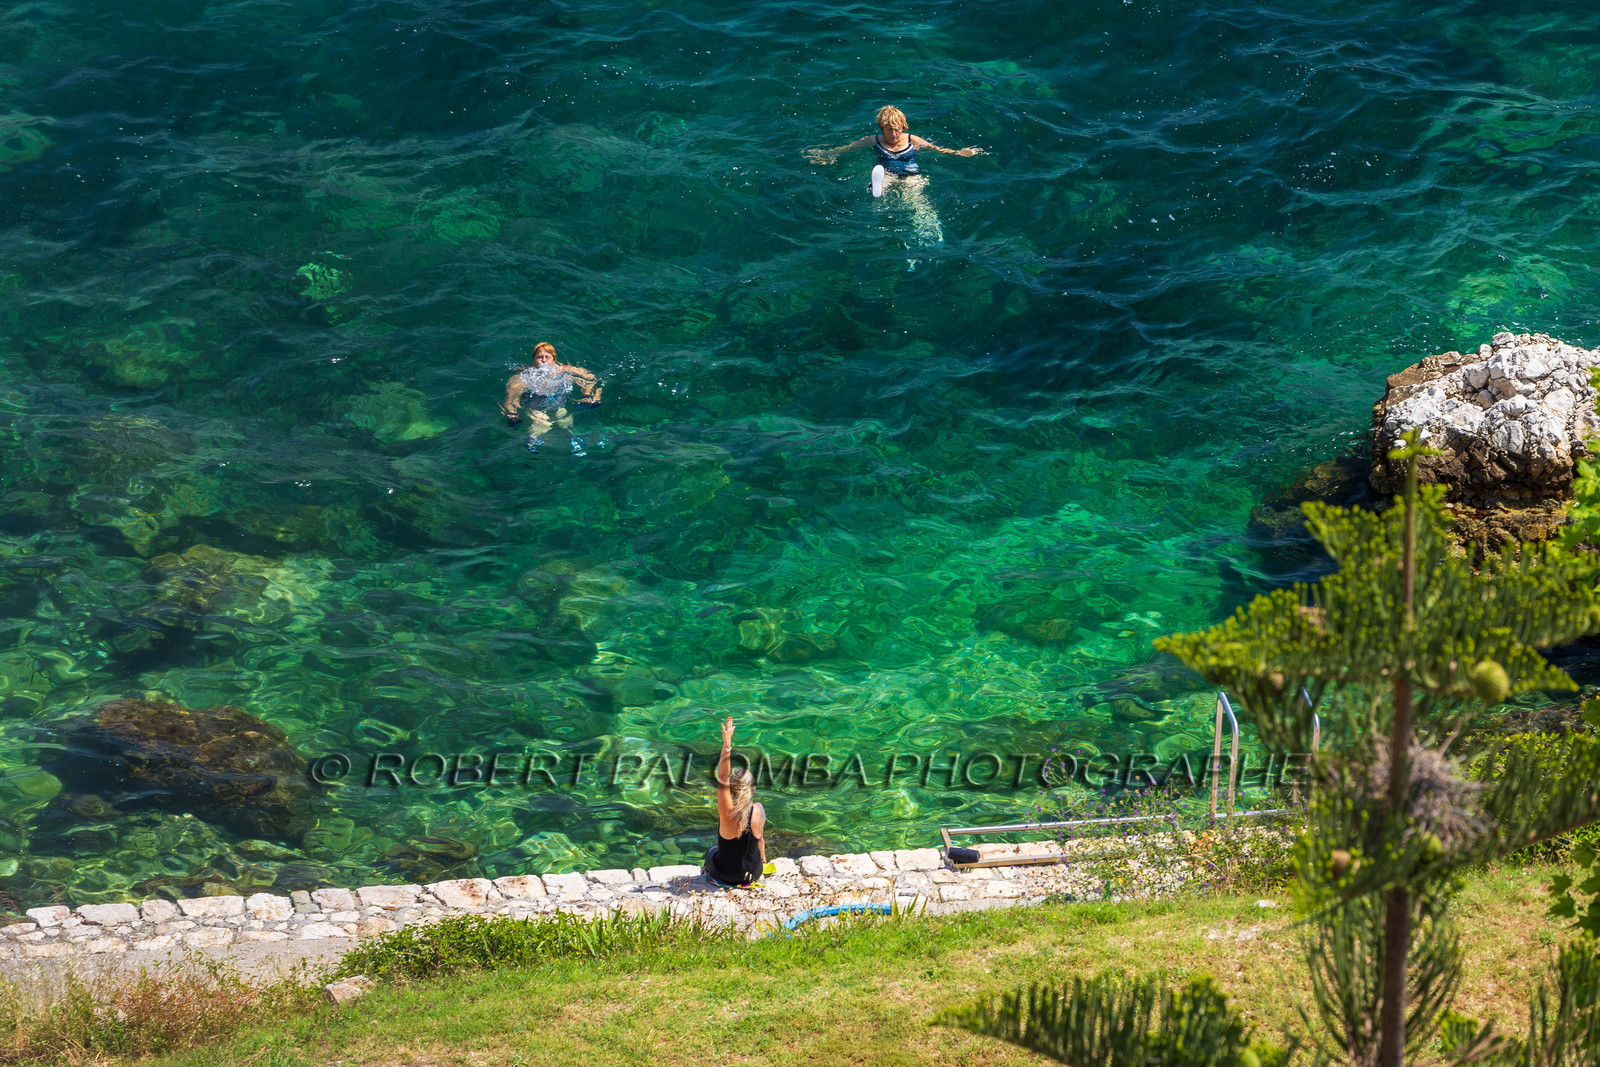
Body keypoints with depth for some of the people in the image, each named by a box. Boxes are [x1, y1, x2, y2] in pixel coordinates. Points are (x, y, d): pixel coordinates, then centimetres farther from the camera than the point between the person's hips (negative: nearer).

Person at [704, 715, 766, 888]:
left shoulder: (728, 812, -28)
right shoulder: (758, 810, -18)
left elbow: (722, 776, -32)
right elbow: (760, 839, -2)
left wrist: (727, 744, -38)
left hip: (726, 875, -1)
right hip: (754, 872, 1)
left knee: (711, 850, 32)